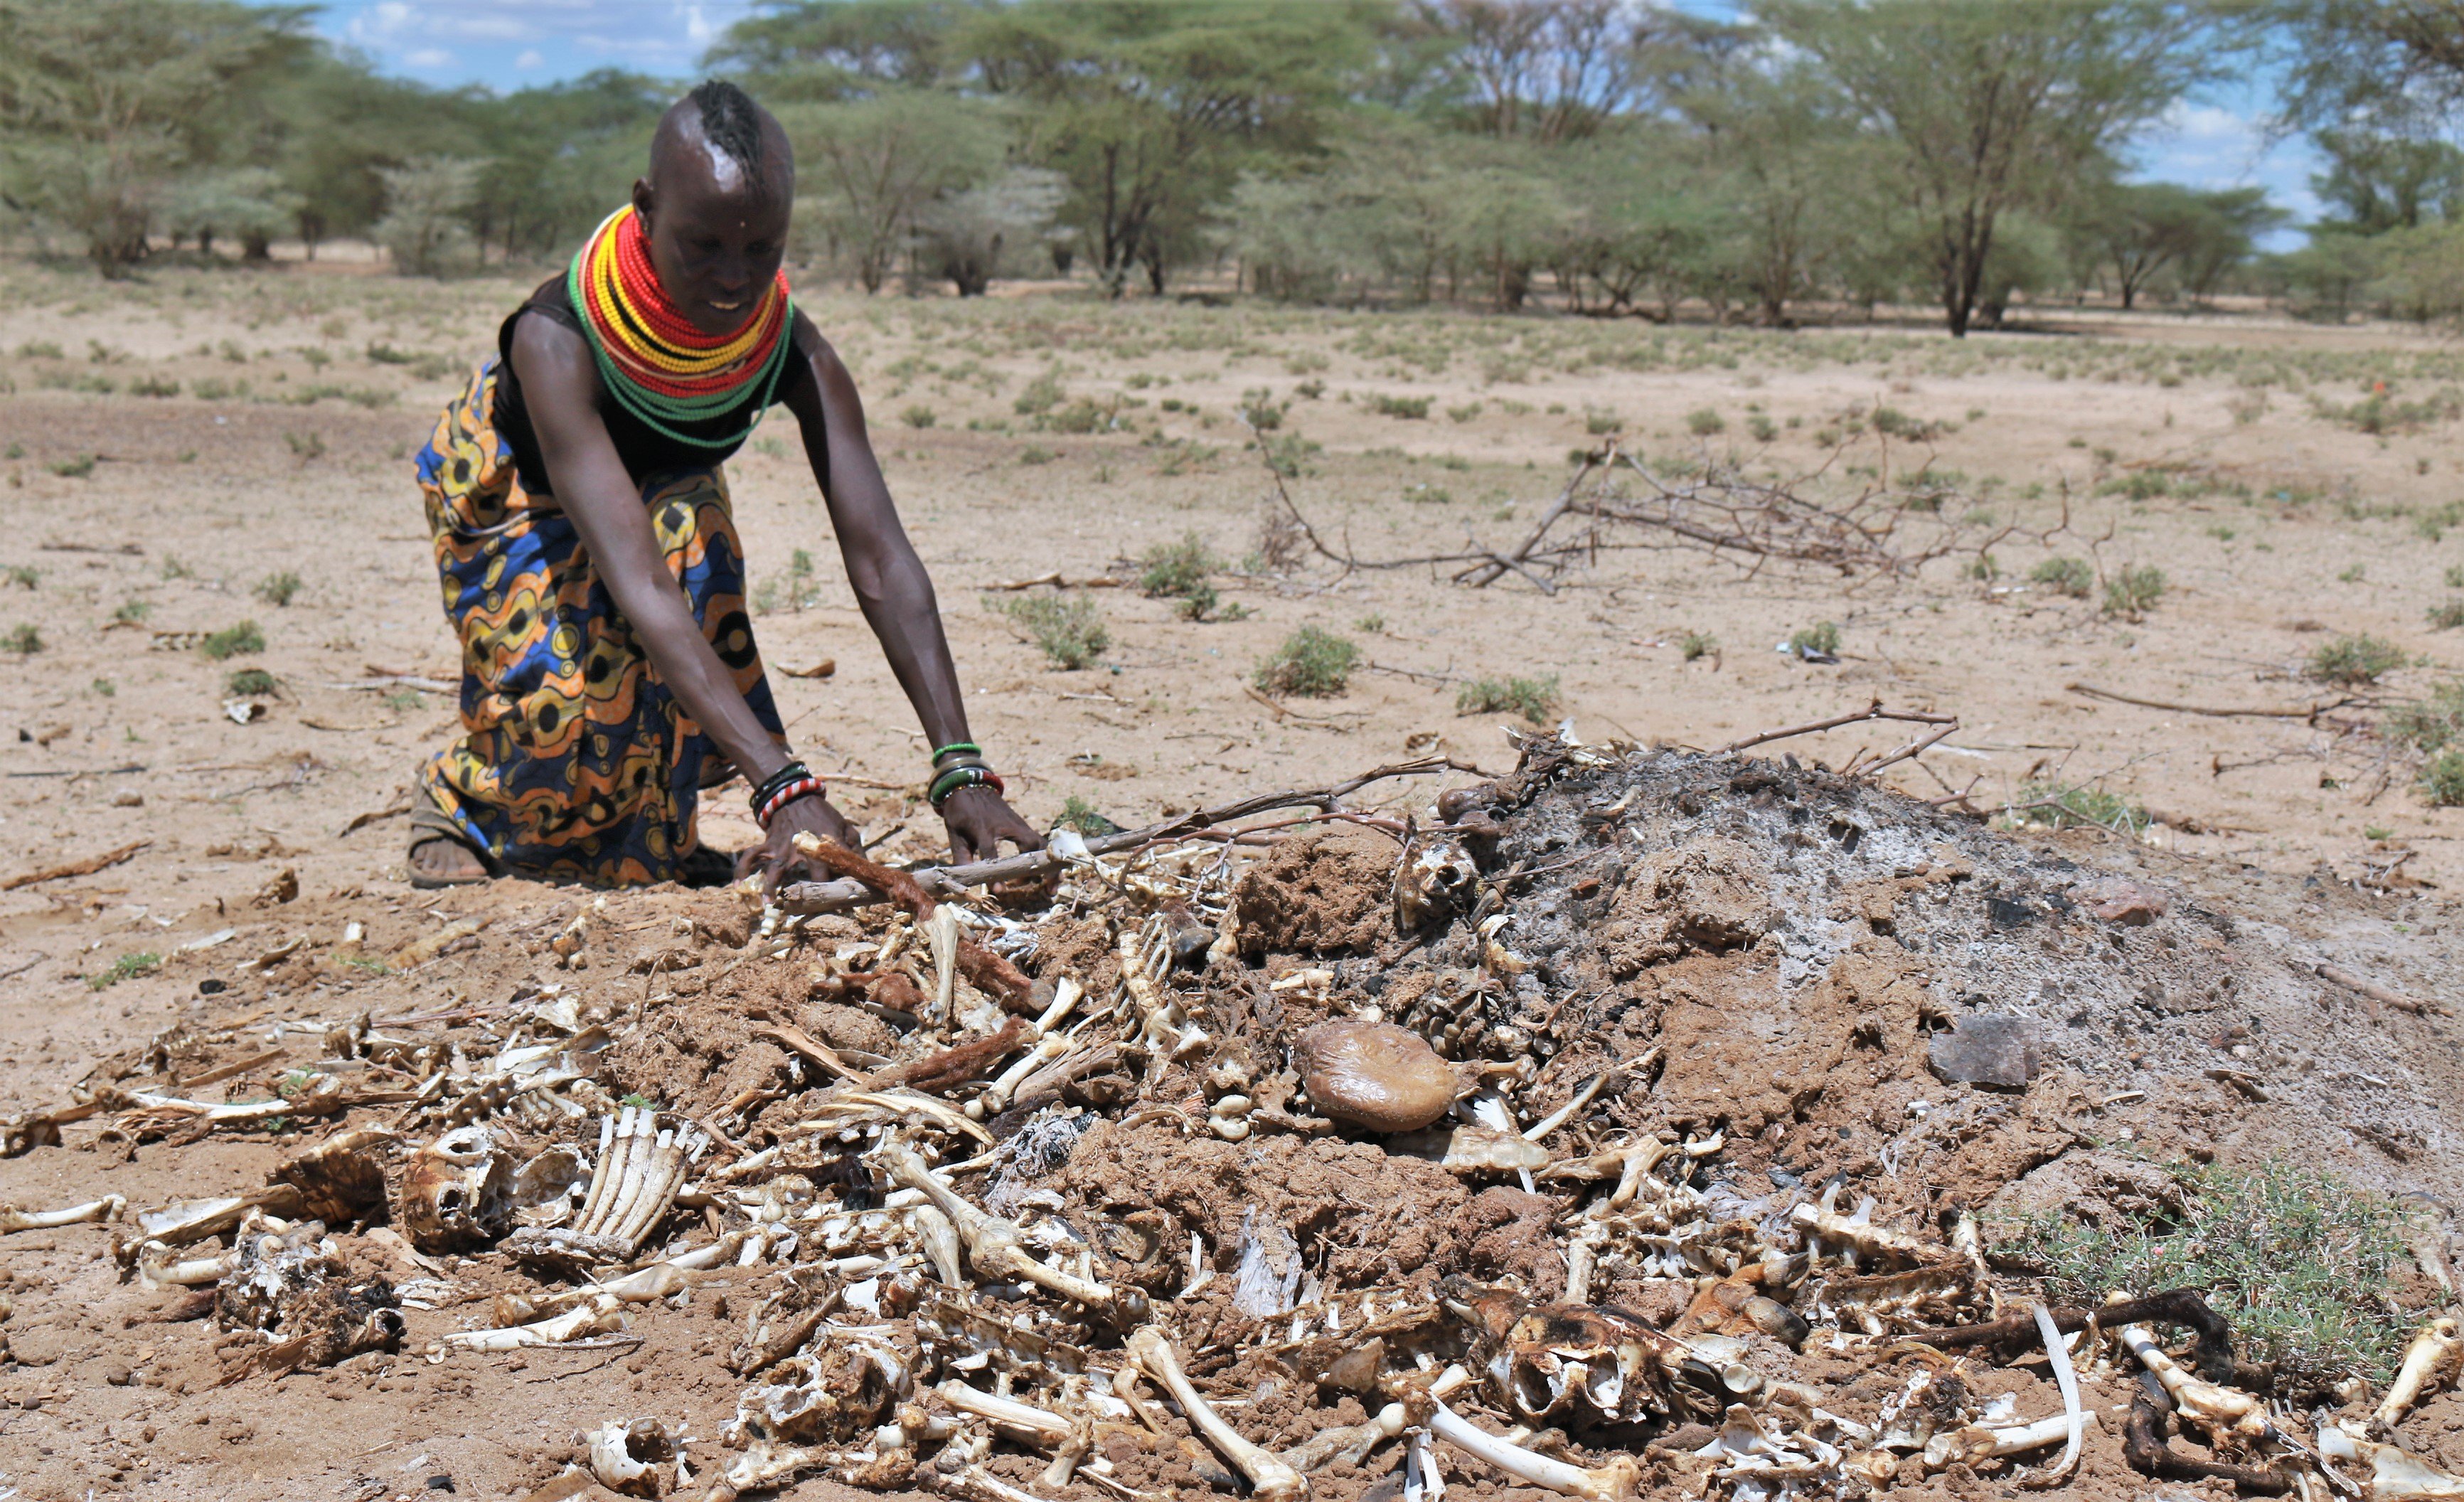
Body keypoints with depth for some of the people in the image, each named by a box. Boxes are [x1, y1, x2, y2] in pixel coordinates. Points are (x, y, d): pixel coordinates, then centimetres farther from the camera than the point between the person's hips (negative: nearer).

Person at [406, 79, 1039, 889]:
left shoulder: (796, 353, -31)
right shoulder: (557, 341, -42)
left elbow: (880, 558, -36)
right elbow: (636, 584, -51)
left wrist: (961, 769, -48)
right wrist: (784, 787, -60)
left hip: (665, 491, 4)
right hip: (510, 498, -4)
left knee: (692, 529, -28)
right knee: (565, 716, -25)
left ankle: (645, 839, -5)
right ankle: (461, 795, 12)